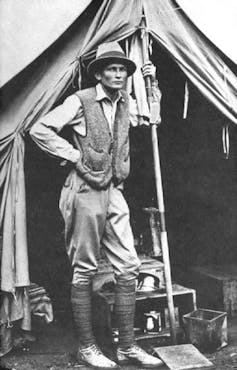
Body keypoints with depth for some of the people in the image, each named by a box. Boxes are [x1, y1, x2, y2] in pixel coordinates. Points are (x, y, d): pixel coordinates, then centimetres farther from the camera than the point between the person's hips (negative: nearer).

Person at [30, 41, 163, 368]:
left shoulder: (127, 103, 11)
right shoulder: (81, 101, -8)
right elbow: (39, 130, -9)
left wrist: (152, 83, 16)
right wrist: (73, 153, -11)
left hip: (114, 193, 7)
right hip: (86, 192, -6)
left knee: (128, 267, 3)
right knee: (84, 271, 1)